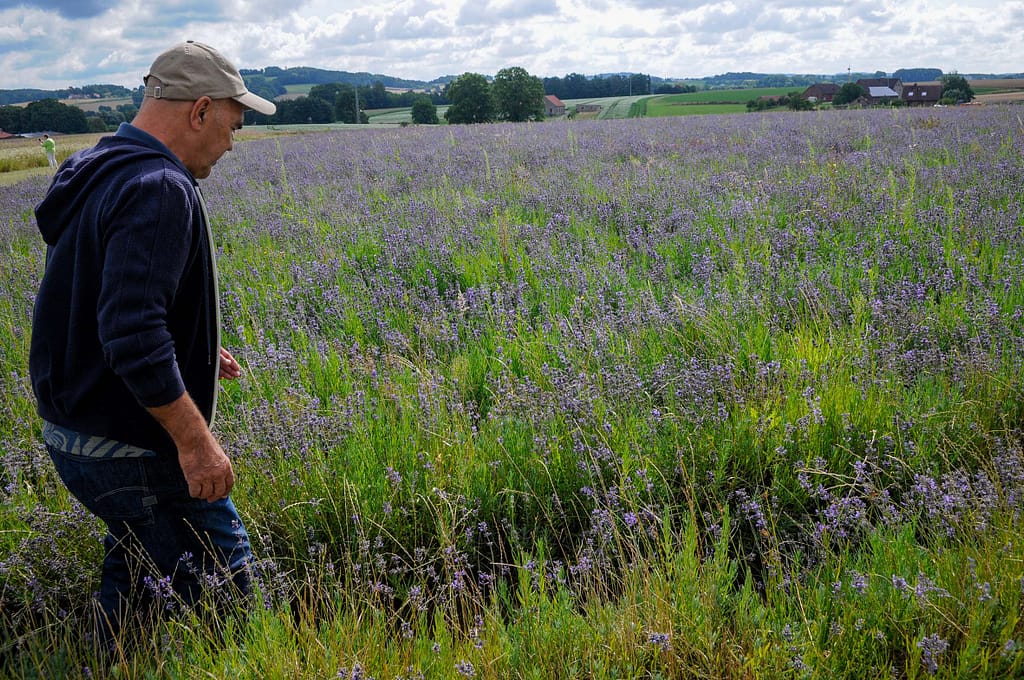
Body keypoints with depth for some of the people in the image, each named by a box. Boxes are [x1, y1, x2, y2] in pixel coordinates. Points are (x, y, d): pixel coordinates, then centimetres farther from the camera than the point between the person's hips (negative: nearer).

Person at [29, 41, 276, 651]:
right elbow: (133, 333, -31)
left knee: (137, 571, 24)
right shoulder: (160, 191, -22)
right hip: (131, 450, -10)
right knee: (220, 584, 2)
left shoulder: (96, 176, 10)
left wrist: (193, 352, 21)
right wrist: (195, 439, -25)